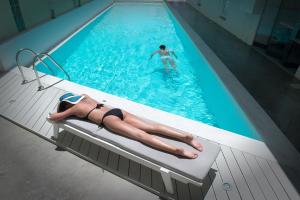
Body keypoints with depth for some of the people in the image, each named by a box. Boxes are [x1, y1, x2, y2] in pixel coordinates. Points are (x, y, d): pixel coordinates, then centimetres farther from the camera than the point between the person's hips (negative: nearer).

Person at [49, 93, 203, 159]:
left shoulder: (74, 108, 13)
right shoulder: (84, 97, 31)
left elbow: (53, 117, 20)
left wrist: (52, 115, 43)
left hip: (109, 119, -7)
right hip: (118, 111, 7)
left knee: (141, 135, -22)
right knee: (151, 127, -8)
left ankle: (177, 150, -36)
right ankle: (185, 136, -20)